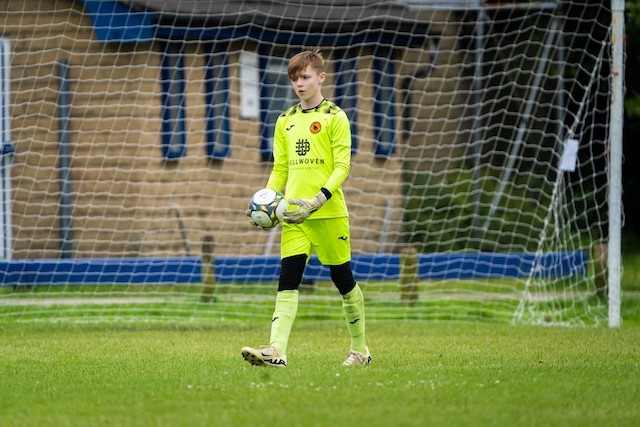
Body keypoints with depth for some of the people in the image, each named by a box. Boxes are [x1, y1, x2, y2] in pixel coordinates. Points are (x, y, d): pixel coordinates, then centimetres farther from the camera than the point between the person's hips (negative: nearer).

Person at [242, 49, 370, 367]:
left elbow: (342, 166, -9)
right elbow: (280, 169, 17)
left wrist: (318, 200, -22)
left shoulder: (334, 117, -3)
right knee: (287, 281, -10)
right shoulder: (285, 121, 14)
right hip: (294, 215, 4)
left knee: (344, 280, 7)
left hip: (329, 212, -4)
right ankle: (276, 351, -21)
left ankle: (360, 350, 23)